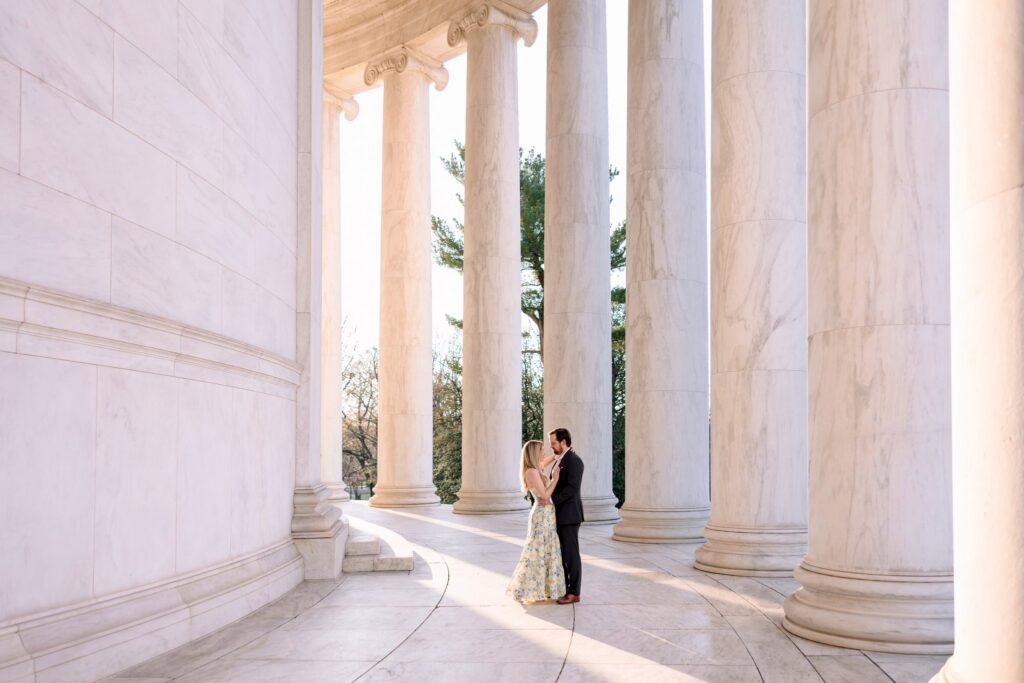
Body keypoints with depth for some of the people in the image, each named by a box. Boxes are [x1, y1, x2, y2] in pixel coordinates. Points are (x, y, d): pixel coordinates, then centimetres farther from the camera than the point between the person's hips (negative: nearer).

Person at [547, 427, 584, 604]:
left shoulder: (574, 460, -15)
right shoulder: (559, 461, 15)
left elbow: (572, 488, -23)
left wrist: (551, 499, -22)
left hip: (569, 514, -9)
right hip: (559, 514, 9)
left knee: (571, 554, -3)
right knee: (561, 553, 13)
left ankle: (574, 593, 3)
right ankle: (563, 588, 21)